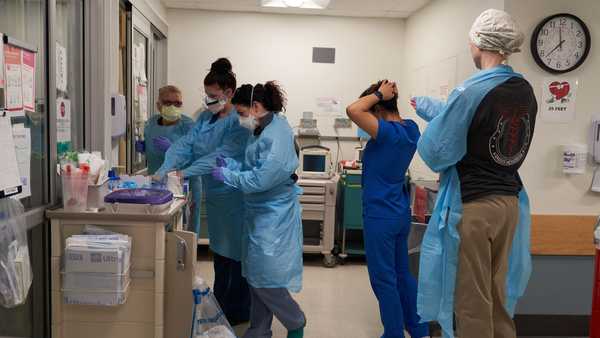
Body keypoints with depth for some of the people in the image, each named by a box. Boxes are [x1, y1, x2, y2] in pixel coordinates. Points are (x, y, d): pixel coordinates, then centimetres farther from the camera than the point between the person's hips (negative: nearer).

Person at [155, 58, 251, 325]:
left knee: (235, 253, 4)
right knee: (219, 250, 18)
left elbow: (222, 154, -26)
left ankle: (238, 312, 19)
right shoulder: (205, 118, 7)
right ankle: (220, 307, 34)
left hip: (234, 196, -7)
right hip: (214, 194, 8)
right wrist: (164, 170, -17)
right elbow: (185, 144, -1)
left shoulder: (240, 121, -16)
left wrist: (185, 172, -30)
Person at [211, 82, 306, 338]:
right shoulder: (262, 131, 9)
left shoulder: (276, 135, -21)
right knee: (255, 276, 16)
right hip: (260, 213, 9)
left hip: (274, 217, -9)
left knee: (264, 279, 0)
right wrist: (228, 163, -2)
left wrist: (226, 175, -16)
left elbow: (262, 178, -26)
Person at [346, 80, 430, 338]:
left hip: (380, 216, -9)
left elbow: (353, 110, -31)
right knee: (402, 274, 19)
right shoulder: (411, 128, 4)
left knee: (383, 280, 3)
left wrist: (379, 94, -18)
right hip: (401, 213, 9)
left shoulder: (388, 132, -21)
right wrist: (390, 96, 9)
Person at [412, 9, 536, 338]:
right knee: (498, 295, 19)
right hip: (510, 203, 7)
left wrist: (432, 116, 8)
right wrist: (427, 107, 24)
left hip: (472, 206, -7)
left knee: (471, 298, 6)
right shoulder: (525, 90, 4)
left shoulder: (471, 91, -18)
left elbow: (435, 152, -12)